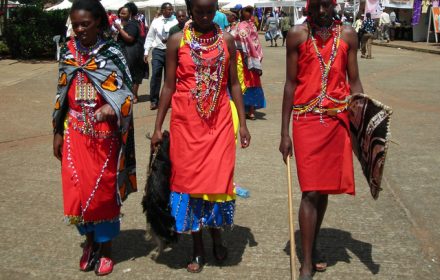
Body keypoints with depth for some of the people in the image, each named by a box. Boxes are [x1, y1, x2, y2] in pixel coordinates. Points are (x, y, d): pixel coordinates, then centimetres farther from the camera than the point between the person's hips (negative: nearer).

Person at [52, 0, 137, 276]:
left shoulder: (112, 53, -6)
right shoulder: (68, 53, 5)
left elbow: (125, 94, -11)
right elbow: (62, 95, 11)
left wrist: (111, 110, -32)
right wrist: (58, 132, 10)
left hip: (104, 132, -3)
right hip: (75, 132, 3)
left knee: (104, 189, 6)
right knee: (76, 188, 4)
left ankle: (106, 246, 23)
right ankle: (90, 240, 28)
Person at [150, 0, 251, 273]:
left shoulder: (227, 40, 3)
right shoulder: (177, 41, -1)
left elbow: (234, 83, 6)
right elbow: (169, 85, 2)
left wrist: (243, 123, 2)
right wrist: (158, 127, 0)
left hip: (219, 120, 1)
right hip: (186, 122, 0)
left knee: (219, 177, 1)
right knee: (189, 178, 4)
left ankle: (216, 235, 25)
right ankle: (198, 248, 17)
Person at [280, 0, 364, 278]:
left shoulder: (348, 35, 5)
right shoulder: (297, 35, -1)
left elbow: (354, 82, 7)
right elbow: (291, 83, 0)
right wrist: (284, 132, -1)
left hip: (338, 120, 3)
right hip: (307, 120, -3)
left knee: (325, 187, 12)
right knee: (311, 191, -5)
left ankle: (313, 244, 32)